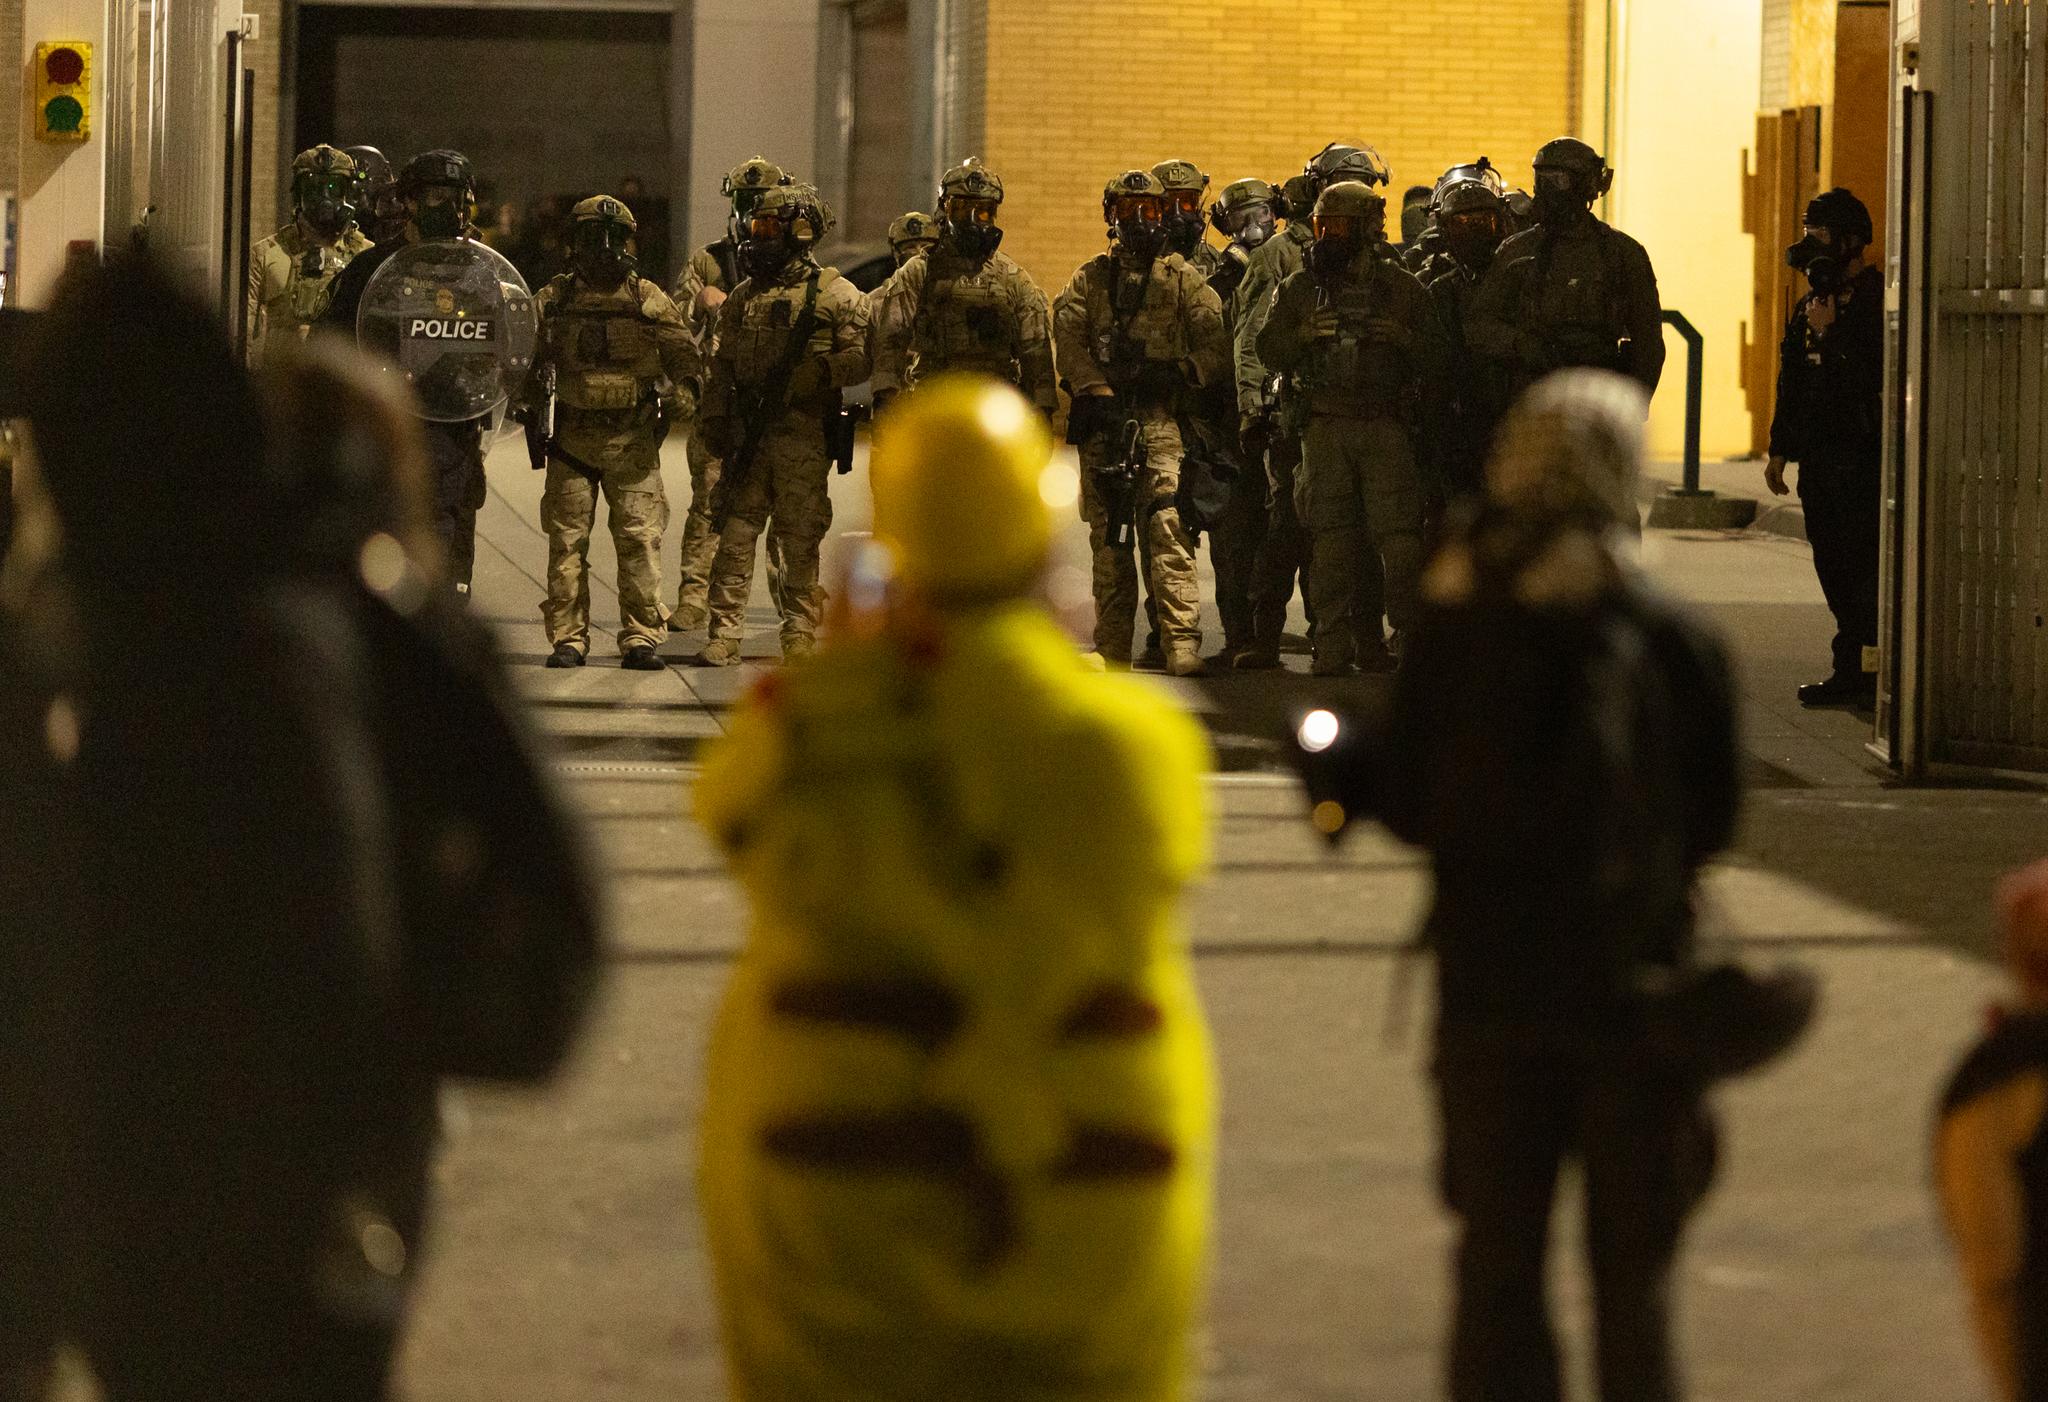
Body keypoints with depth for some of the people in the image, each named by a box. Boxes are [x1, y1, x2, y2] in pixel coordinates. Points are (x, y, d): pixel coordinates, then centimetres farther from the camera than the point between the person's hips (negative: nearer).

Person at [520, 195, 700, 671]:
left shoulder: (650, 302, 4)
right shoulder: (553, 301, 5)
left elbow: (687, 361, 8)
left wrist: (678, 398, -9)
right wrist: (528, 402, -4)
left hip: (634, 443, -1)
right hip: (572, 440, 1)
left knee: (640, 541, -4)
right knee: (567, 542, 1)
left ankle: (641, 639, 1)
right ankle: (568, 639, 7)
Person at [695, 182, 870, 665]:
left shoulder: (835, 294, 1)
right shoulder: (742, 297, 17)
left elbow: (861, 355, -6)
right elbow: (722, 366, 20)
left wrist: (818, 372, -20)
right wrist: (715, 420, 11)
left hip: (803, 435, -4)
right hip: (747, 434, 4)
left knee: (799, 542, 0)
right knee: (734, 534, -1)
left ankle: (800, 634, 9)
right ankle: (724, 635, 0)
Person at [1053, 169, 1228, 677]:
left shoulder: (1182, 278, 11)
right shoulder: (1091, 277, 15)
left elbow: (1217, 340, 4)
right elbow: (1068, 336, 1)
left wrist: (1180, 373, -12)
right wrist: (1097, 391, -13)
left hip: (1160, 419, -3)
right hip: (1103, 418, 3)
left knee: (1167, 527, -15)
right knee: (1109, 537, 6)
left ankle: (1181, 643, -22)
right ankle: (1112, 648, 11)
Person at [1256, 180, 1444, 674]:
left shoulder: (1402, 287, 8)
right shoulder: (1300, 287, 12)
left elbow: (1436, 356, 6)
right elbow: (1268, 349, 8)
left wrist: (1403, 337, -14)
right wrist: (1303, 334, -10)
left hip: (1386, 424, -2)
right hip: (1325, 424, 2)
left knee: (1398, 535, -8)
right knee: (1331, 538, 1)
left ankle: (1412, 635, -1)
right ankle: (1333, 646, 5)